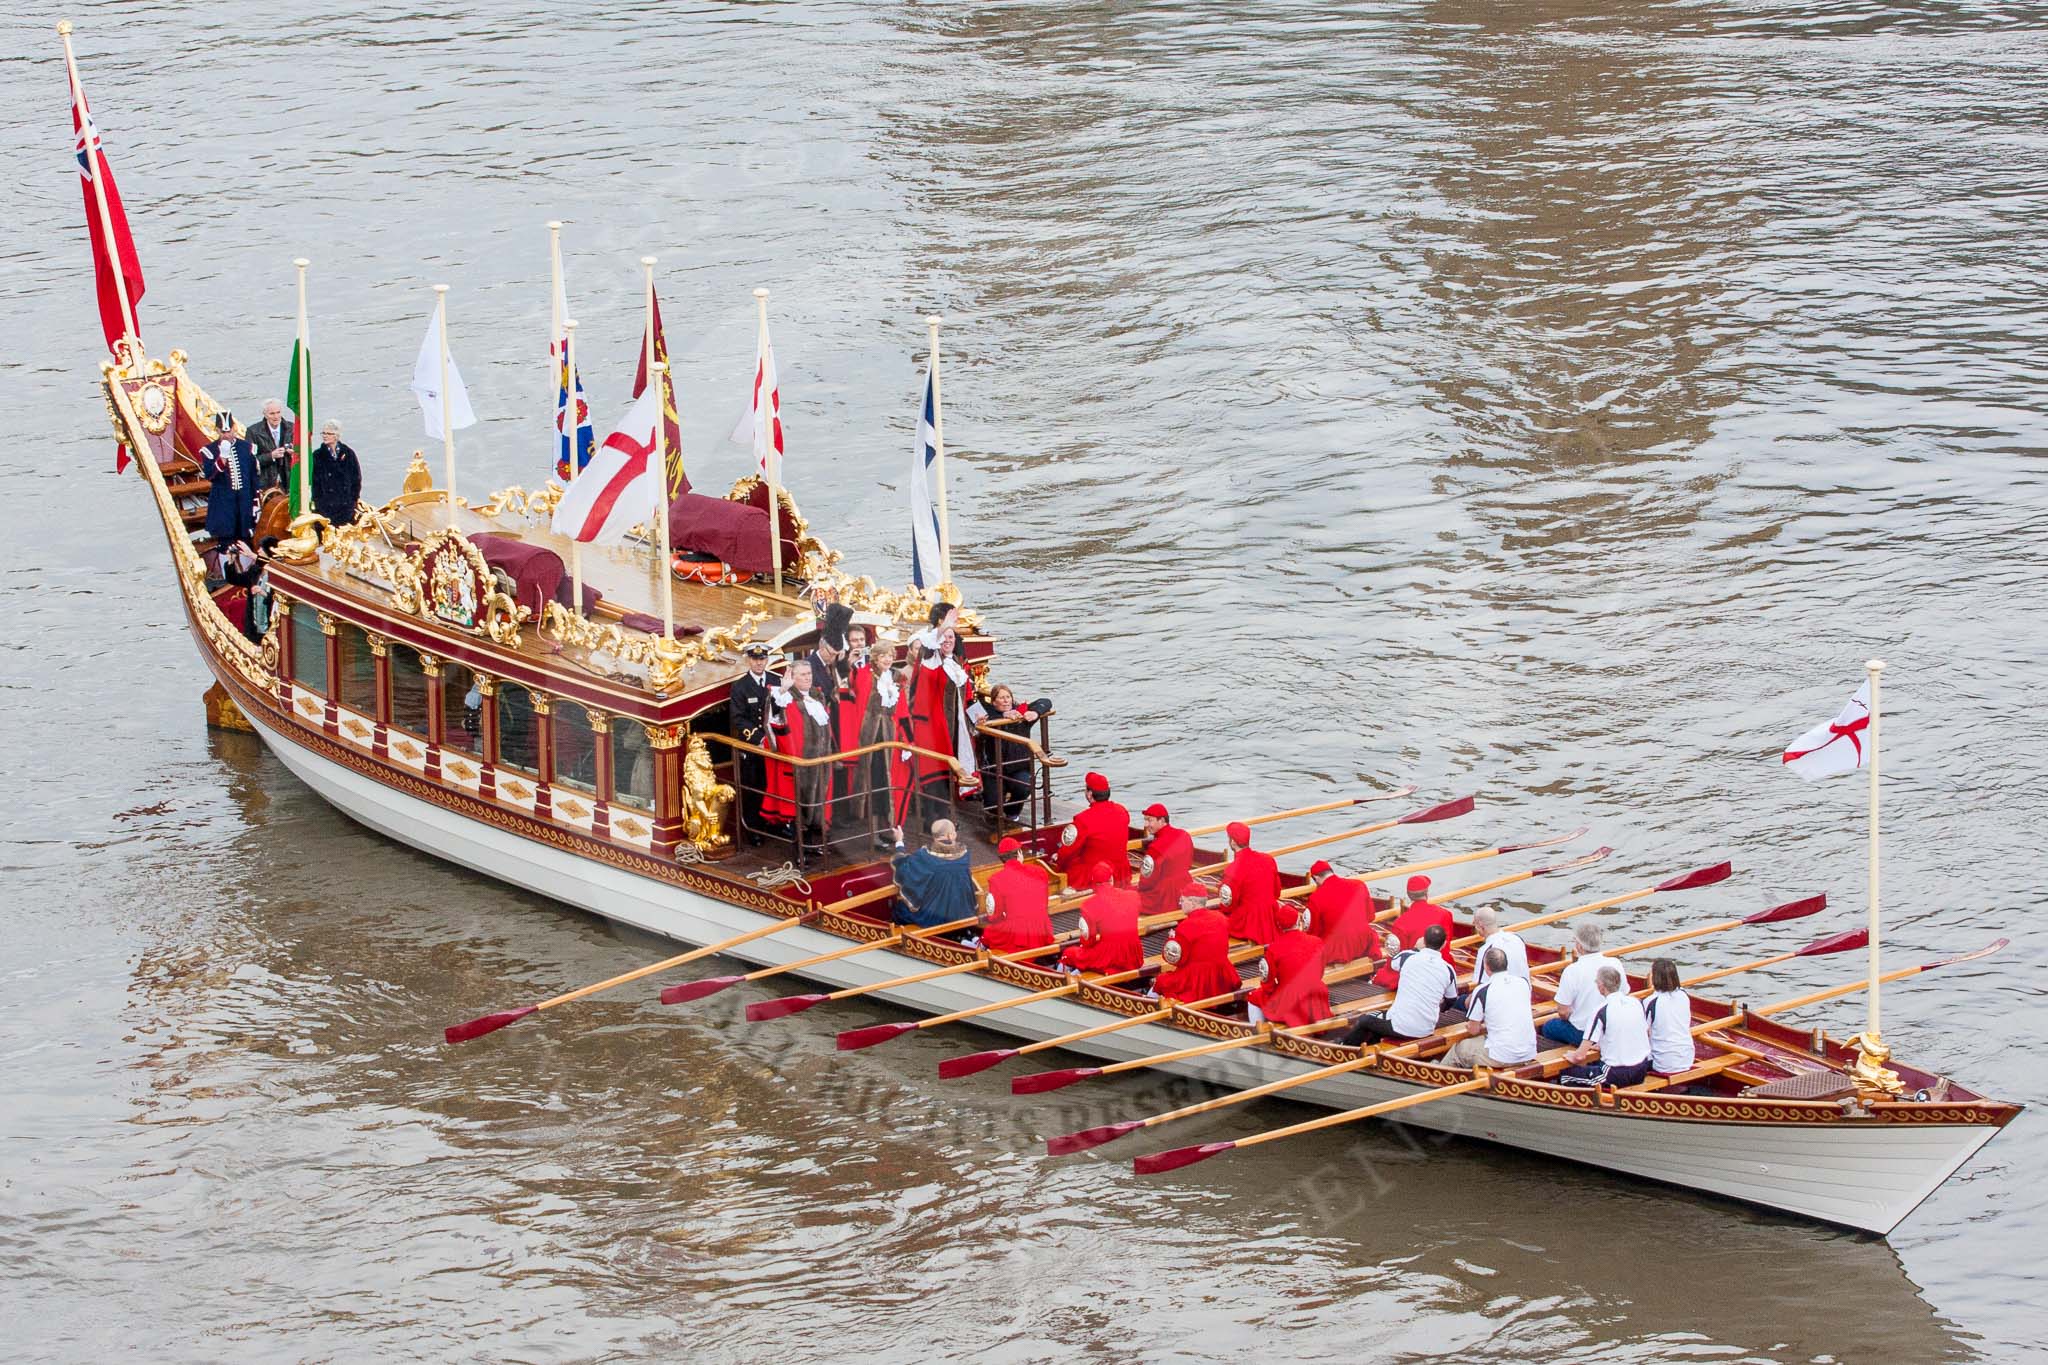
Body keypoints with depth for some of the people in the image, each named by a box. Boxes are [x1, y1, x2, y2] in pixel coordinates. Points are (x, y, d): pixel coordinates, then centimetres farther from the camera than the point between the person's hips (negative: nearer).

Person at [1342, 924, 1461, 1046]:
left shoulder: (1408, 957, -9)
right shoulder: (1448, 970, -3)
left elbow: (1394, 961, 17)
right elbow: (1450, 1001, 13)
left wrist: (1416, 948, 28)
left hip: (1400, 1027, -4)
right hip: (1426, 1031, 4)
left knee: (1364, 1020, 24)